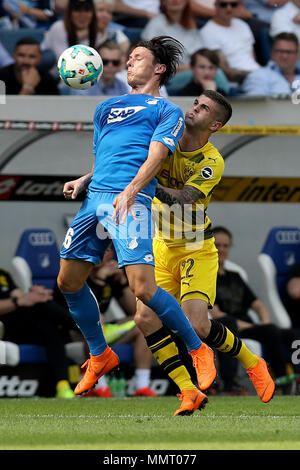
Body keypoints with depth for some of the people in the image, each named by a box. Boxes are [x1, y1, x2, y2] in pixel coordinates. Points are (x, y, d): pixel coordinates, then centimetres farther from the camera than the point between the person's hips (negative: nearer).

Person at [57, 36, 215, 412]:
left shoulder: (166, 110, 10)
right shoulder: (106, 109, 29)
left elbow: (155, 156, -5)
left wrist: (129, 191, -22)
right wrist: (82, 181, 10)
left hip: (131, 201, -7)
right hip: (94, 198, 7)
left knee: (142, 287, -19)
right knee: (68, 282, 6)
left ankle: (198, 351, -2)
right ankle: (100, 356, 25)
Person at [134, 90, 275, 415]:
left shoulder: (212, 162, -16)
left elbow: (183, 199, -29)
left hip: (196, 250, -5)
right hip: (162, 248, 5)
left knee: (196, 325, -18)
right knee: (146, 319, -12)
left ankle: (252, 364, 10)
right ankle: (189, 393, -4)